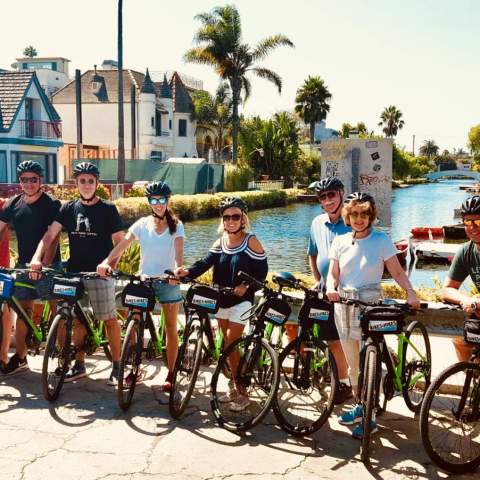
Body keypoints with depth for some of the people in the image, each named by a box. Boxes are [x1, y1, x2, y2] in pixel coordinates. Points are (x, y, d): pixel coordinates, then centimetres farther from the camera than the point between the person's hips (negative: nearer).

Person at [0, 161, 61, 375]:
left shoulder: (52, 204, -7)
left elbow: (53, 237, -14)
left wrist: (44, 264, -25)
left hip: (48, 265, -5)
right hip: (23, 264, 5)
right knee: (23, 309, 7)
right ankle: (19, 357, 14)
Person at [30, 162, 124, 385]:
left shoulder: (108, 209, -3)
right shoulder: (69, 208, 6)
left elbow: (118, 241, -5)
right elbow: (50, 235, 0)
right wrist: (37, 257, -16)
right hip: (75, 272, 4)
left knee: (109, 319, 0)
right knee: (78, 319, 11)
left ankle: (117, 365, 11)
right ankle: (79, 364, 24)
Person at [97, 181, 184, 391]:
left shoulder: (176, 225, -3)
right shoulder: (142, 224, 1)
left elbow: (179, 252, -17)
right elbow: (122, 244, -11)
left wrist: (178, 270, -38)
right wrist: (107, 261, -29)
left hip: (168, 281, -2)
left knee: (171, 329, 4)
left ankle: (170, 374, 15)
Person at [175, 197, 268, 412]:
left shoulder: (251, 241, -7)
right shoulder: (220, 242, 7)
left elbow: (262, 271, -8)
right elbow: (206, 262, -8)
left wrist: (246, 286, -23)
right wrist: (187, 271, -26)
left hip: (240, 301, -6)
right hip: (221, 300, 6)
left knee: (230, 344, -12)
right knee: (228, 345, 12)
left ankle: (242, 394, 0)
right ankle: (234, 387, 26)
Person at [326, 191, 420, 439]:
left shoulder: (381, 240, -3)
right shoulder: (340, 241, 7)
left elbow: (397, 272, -4)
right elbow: (333, 273, 5)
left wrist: (410, 292, -21)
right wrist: (331, 288, -16)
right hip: (344, 305, 4)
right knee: (353, 363, 14)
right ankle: (359, 406, 31)